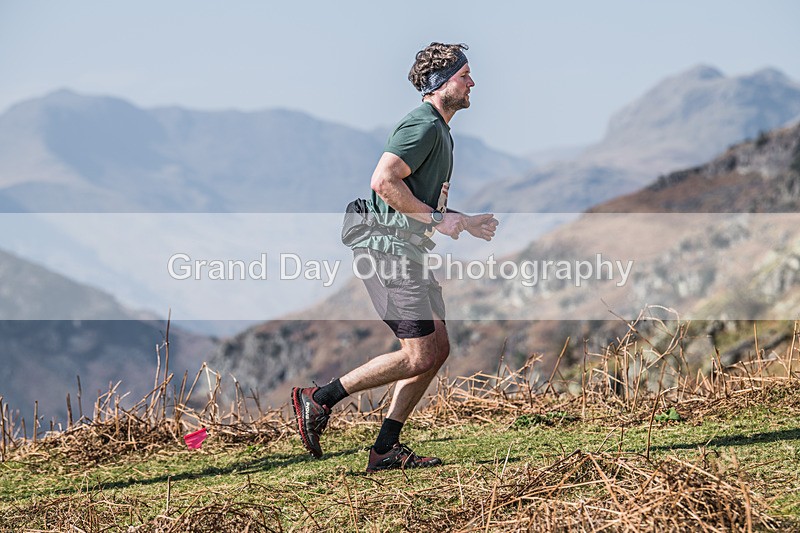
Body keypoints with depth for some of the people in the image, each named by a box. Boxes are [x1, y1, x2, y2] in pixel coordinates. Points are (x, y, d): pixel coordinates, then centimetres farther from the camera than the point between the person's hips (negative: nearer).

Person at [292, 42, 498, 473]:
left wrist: (466, 223, 20)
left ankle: (385, 449, 9)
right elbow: (384, 181, -24)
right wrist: (436, 219, -19)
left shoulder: (439, 130, 22)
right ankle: (318, 400, -3)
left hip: (408, 251, 11)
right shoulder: (423, 124, -12)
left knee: (437, 349, 7)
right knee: (419, 356, -11)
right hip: (387, 248, -11)